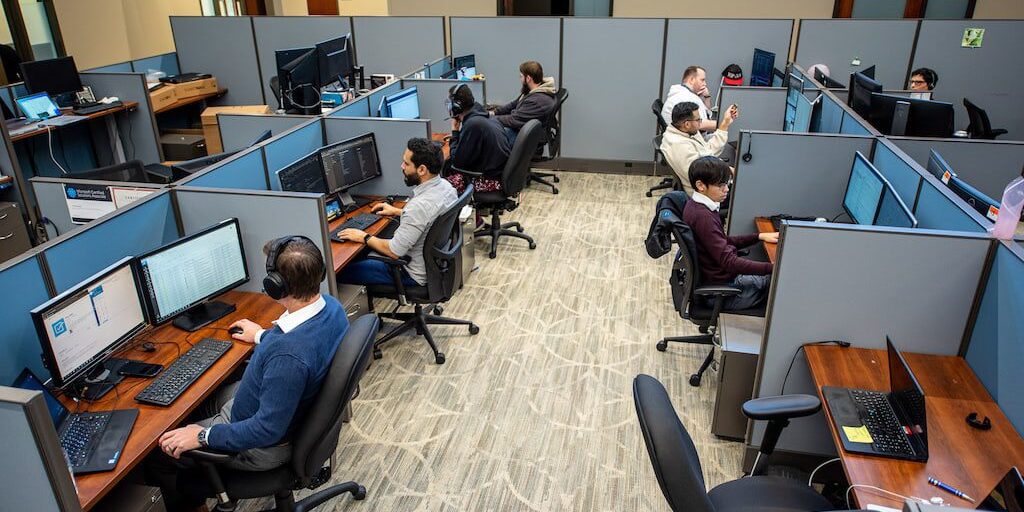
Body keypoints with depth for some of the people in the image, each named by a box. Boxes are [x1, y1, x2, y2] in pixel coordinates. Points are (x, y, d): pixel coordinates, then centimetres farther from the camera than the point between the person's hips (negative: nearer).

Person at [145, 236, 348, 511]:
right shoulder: (330, 304, -15)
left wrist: (203, 436, -19)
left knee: (154, 451, 9)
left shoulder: (288, 355, -41)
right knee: (196, 397, 27)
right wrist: (263, 336, 21)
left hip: (264, 445, -8)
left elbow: (268, 430, -31)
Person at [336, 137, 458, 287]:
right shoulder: (445, 185, -6)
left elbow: (394, 251, -25)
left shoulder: (420, 205, -33)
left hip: (418, 275, -9)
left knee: (341, 271, -3)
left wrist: (364, 238, -10)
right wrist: (398, 211, 18)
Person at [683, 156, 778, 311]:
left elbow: (723, 243, 13)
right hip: (720, 291, -9)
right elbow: (729, 262, -30)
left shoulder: (696, 205, 4)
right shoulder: (702, 216, -26)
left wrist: (759, 237, 5)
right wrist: (773, 268, -31)